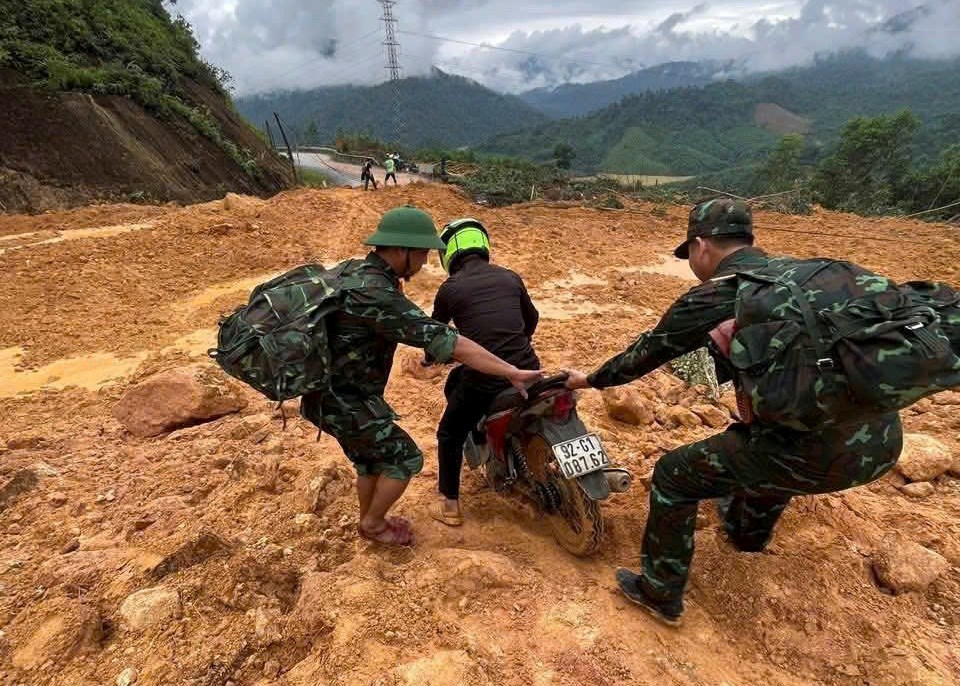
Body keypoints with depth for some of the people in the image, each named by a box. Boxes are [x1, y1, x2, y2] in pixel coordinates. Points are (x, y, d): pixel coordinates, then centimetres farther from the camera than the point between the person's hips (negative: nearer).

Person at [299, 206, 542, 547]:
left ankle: (368, 521, 45)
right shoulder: (378, 296, -31)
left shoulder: (355, 271, 0)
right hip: (346, 402, -9)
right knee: (405, 458, 6)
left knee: (370, 459, 24)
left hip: (331, 392, 9)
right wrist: (512, 373, -30)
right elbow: (448, 343, -34)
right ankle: (373, 525, 26)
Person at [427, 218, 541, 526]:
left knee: (449, 435, 19)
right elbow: (532, 318, 25)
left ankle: (450, 506, 25)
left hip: (484, 378, -5)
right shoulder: (510, 277, 9)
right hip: (526, 370, 5)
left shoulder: (450, 288, -2)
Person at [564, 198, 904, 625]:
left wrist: (591, 380, 22)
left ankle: (660, 595, 28)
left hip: (815, 455, -8)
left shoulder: (711, 298, -6)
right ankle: (749, 533, 63)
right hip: (884, 439, 8)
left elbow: (647, 353, 7)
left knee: (672, 477, 11)